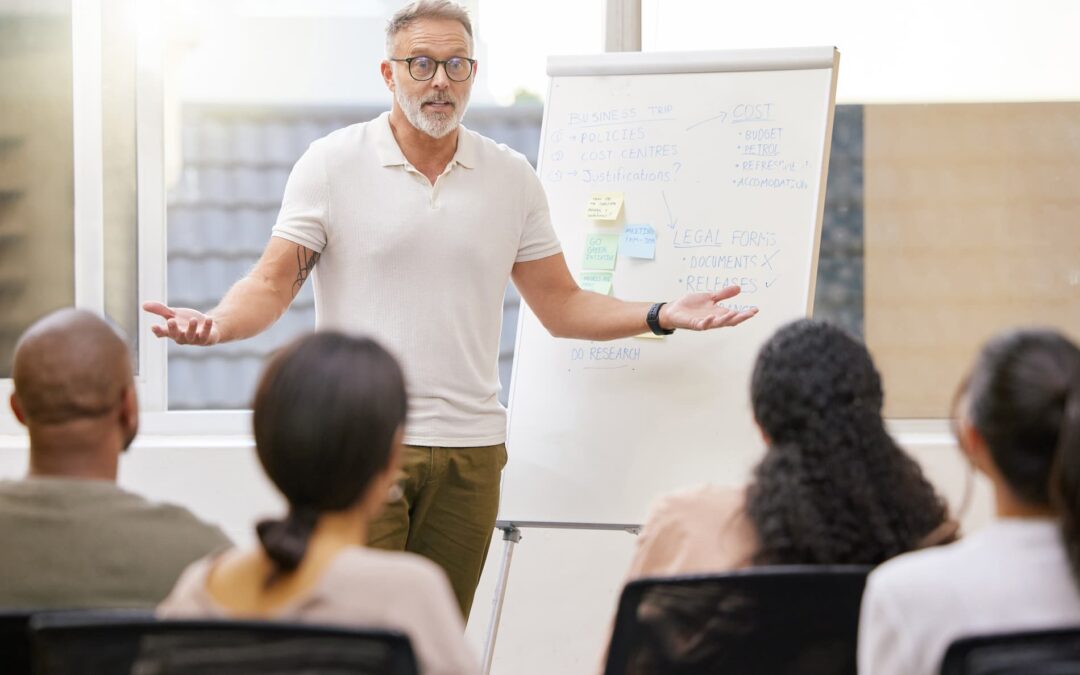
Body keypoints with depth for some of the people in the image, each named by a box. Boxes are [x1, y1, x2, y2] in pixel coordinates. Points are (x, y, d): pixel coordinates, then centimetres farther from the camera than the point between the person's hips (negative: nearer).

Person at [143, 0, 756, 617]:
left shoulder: (511, 177, 10)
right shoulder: (331, 164, 1)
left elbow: (561, 306, 12)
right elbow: (272, 285, -1)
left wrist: (663, 315, -1)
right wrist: (216, 324, -22)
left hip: (470, 449, 3)